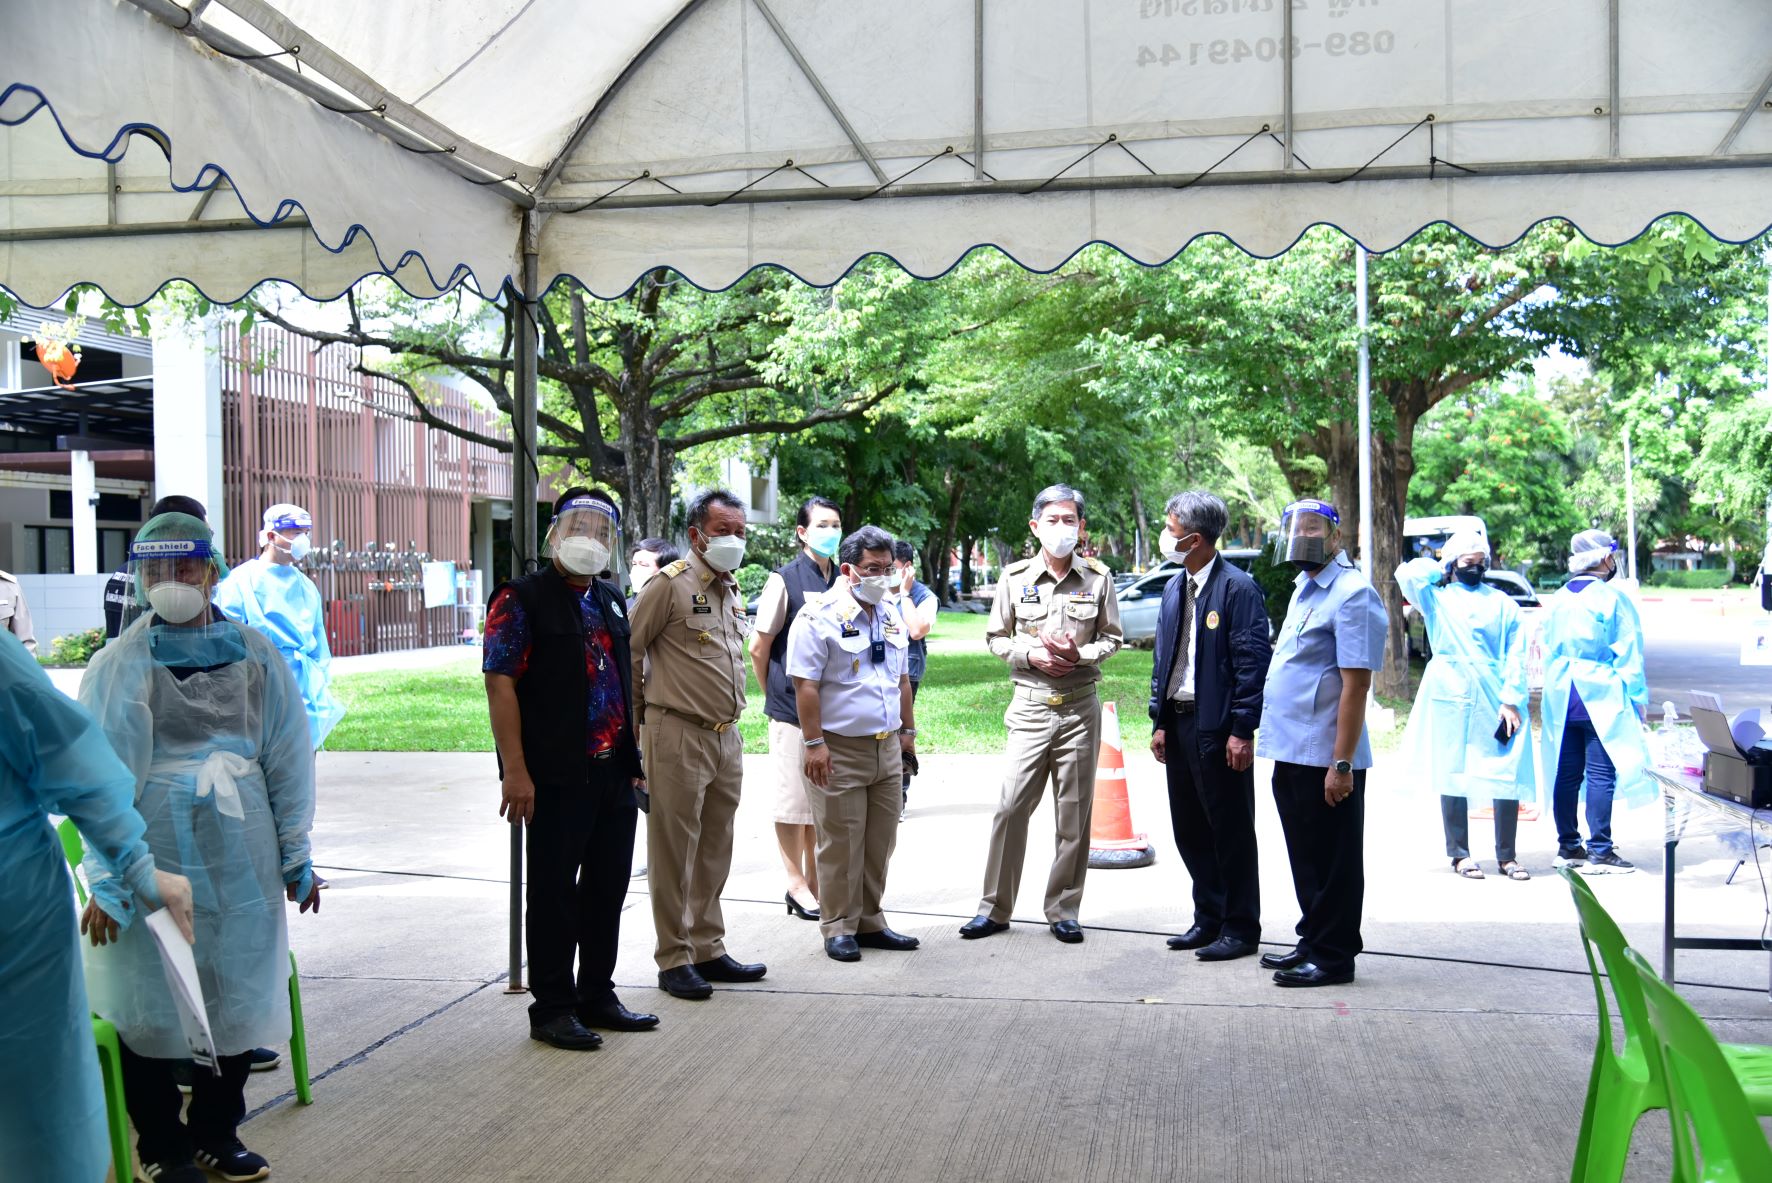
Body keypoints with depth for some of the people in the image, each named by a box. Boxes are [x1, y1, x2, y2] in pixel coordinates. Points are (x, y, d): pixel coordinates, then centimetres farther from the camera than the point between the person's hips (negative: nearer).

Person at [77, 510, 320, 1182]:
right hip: (152, 858, -2)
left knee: (238, 994, 10)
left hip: (239, 857, 2)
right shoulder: (119, 665, -2)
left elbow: (288, 758, 7)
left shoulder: (255, 657, 2)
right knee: (150, 1001, 5)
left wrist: (295, 856, 8)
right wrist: (105, 879, -8)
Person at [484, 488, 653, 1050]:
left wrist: (634, 759, 16)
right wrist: (514, 770, -19)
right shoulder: (521, 600, -7)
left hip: (615, 773, 7)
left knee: (608, 888, 14)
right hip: (556, 778, -7)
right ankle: (552, 1009, 13)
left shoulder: (612, 599, 16)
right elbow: (500, 684, -13)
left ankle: (597, 996, 27)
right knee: (554, 893, 2)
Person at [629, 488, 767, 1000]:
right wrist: (641, 712, -2)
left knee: (714, 852, 14)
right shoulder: (671, 584, -10)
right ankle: (674, 961, 8)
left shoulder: (733, 591, 15)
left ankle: (709, 950, 24)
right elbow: (627, 649, -9)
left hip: (726, 737, 8)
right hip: (677, 736, -8)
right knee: (674, 854, 0)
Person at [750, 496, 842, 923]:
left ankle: (815, 880, 24)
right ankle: (797, 886, 13)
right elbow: (759, 648, -4)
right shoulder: (784, 579, -7)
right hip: (793, 709, -5)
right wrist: (776, 695, 4)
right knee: (794, 800, 3)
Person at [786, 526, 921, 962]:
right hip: (840, 750, -7)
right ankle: (839, 928, 11)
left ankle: (870, 921, 24)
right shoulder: (820, 617, -11)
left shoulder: (892, 617, 12)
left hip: (887, 747, 7)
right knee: (841, 844, -1)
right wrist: (813, 743, -18)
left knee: (880, 842, 12)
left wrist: (907, 730, 20)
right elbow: (806, 684, -15)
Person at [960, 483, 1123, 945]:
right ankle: (995, 907, 9)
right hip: (1031, 707, 0)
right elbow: (996, 637, 8)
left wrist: (1077, 654, -12)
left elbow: (1111, 638, 8)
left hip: (1080, 708, 0)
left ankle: (1064, 910, 17)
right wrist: (1030, 654, -11)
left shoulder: (1098, 578, 1)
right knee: (1011, 807, -3)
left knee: (1074, 814, 5)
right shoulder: (1015, 577, 1)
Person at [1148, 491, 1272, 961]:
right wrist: (1160, 722, 12)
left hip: (1218, 727, -8)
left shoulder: (1238, 588, -11)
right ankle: (1208, 919, 26)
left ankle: (1241, 928, 12)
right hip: (1179, 724, 8)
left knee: (1231, 831, 1)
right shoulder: (1173, 589, 14)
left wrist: (1242, 731, -18)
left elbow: (1253, 662, -14)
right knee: (1189, 830, 13)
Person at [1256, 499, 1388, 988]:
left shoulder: (1351, 594, -14)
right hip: (1292, 753, 9)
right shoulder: (1304, 589, 15)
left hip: (1325, 759, -9)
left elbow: (1356, 683, -19)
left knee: (1332, 863, 2)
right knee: (1306, 858, 17)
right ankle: (1312, 943, 28)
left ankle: (1333, 957, 11)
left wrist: (1342, 764, -22)